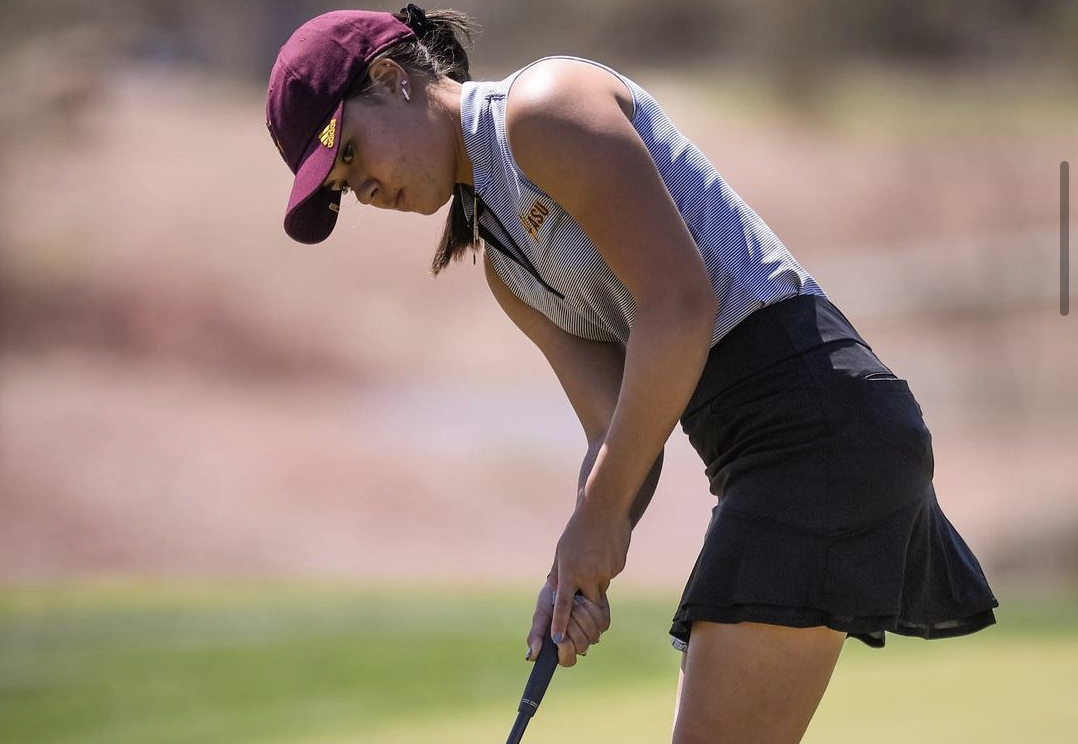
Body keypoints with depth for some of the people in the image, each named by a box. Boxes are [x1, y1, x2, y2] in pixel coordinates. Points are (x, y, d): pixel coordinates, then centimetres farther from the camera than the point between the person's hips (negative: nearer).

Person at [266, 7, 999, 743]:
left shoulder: (545, 107, -7)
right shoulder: (504, 262, 21)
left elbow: (681, 302, -17)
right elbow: (620, 431, 11)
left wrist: (599, 515, -12)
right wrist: (578, 570, -9)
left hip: (815, 412, -10)